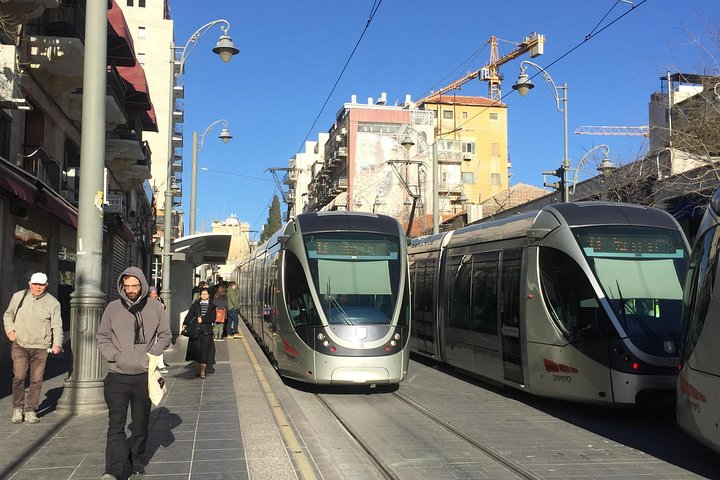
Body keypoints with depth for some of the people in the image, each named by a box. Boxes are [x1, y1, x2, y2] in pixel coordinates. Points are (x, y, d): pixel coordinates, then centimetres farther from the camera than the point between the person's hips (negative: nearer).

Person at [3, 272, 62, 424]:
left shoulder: (53, 303, 1)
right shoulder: (18, 297, 7)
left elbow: (57, 325, -2)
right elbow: (8, 315, 20)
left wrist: (57, 343, -15)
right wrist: (9, 330, 3)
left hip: (40, 348, -1)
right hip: (19, 345, 1)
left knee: (36, 380, 2)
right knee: (18, 377, -4)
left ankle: (30, 410, 13)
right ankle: (17, 408, 12)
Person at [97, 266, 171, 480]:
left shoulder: (155, 307, 1)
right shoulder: (113, 308, 1)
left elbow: (165, 335, 8)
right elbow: (103, 337, 7)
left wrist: (151, 355, -6)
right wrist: (115, 356, -8)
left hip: (144, 374, 1)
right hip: (117, 375, -1)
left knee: (141, 423, 12)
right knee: (116, 424, -8)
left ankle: (137, 462, 26)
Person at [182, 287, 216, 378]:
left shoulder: (212, 306, 9)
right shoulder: (195, 305, 10)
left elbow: (213, 318, -2)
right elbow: (189, 315, -1)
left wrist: (202, 319, -14)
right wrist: (185, 324, -15)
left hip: (207, 331, -1)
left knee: (205, 350, -4)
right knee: (196, 349, 0)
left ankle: (203, 371, 2)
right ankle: (197, 369, 13)